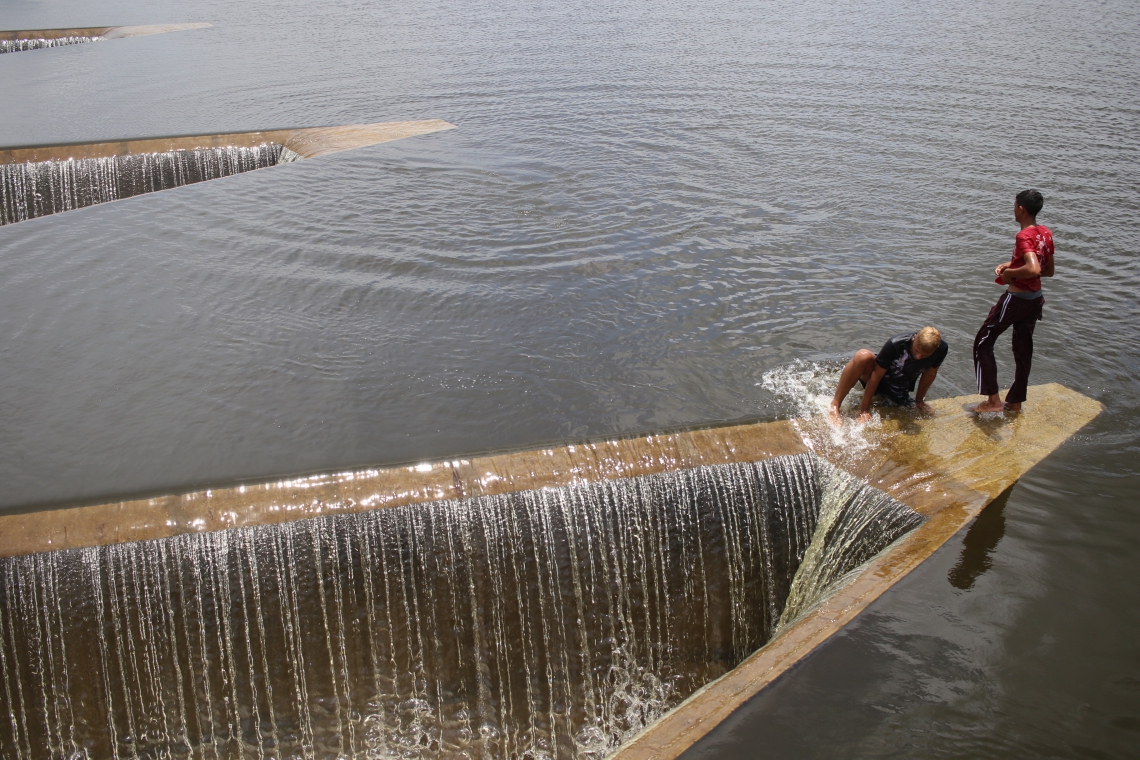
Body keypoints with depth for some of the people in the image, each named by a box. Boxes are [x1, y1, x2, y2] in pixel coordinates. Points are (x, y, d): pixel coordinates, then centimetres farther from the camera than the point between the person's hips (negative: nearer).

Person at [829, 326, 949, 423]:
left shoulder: (941, 349, -19)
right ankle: (834, 406, -32)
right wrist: (864, 409, -22)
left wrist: (919, 401, 9)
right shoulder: (895, 345, -30)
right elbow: (876, 375, -25)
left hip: (899, 392, 6)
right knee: (863, 356, -37)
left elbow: (929, 374, 0)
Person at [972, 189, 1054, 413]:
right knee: (1023, 349, 17)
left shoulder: (1024, 236, -22)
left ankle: (993, 400, 1)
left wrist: (1010, 273, -20)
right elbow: (1048, 270, 15)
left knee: (983, 344, 3)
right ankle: (1015, 402, 27)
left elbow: (1033, 269, -37)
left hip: (1016, 299, -8)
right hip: (1036, 298, 9)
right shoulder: (1046, 233, 4)